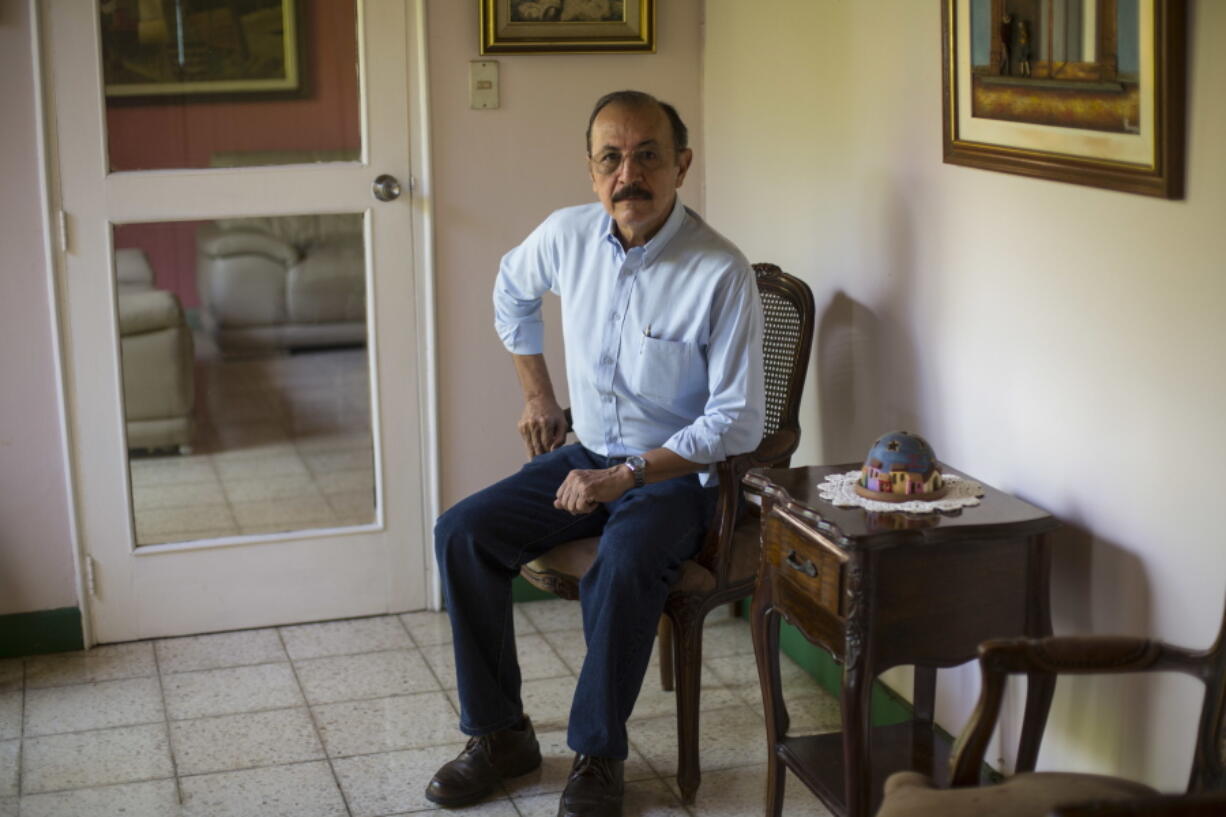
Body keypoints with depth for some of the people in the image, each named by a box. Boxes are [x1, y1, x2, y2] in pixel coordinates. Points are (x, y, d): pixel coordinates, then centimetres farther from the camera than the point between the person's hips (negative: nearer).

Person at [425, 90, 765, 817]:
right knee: (462, 533, -13)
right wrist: (538, 394, 17)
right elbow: (512, 291, 21)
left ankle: (599, 755, -13)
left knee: (622, 566, -35)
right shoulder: (567, 235, -5)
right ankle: (501, 735, 0)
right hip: (589, 455, 6)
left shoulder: (722, 273, -20)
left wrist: (626, 477, -23)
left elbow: (737, 422, -19)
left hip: (676, 472, -5)